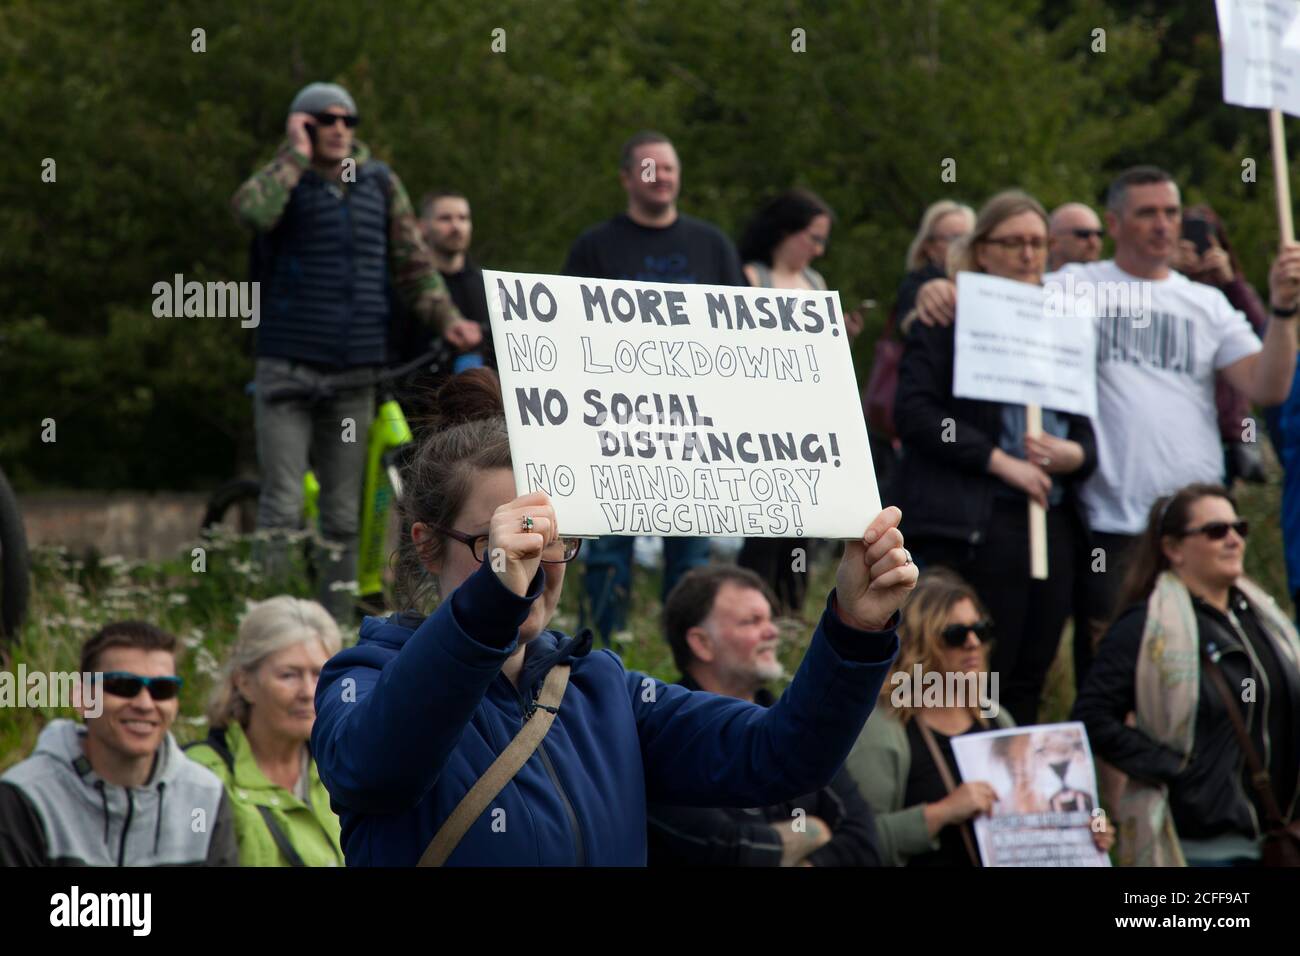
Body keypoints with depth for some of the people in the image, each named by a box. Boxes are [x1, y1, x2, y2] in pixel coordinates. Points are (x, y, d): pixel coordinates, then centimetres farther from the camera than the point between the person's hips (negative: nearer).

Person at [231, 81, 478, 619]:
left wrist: (446, 318, -5)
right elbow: (251, 210, -24)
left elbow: (412, 262, 11)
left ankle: (336, 625, 13)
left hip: (356, 372, 4)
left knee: (344, 511, 8)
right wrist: (297, 155, -13)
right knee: (282, 505, -9)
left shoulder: (379, 183, 11)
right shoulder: (287, 181, 0)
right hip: (289, 367, -4)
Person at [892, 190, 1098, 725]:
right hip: (970, 530, -6)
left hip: (1053, 527, 6)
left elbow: (1086, 431, 21)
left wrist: (1074, 455, -3)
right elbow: (913, 412, -9)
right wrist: (998, 461, -14)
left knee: (1027, 687, 5)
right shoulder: (947, 316, 3)